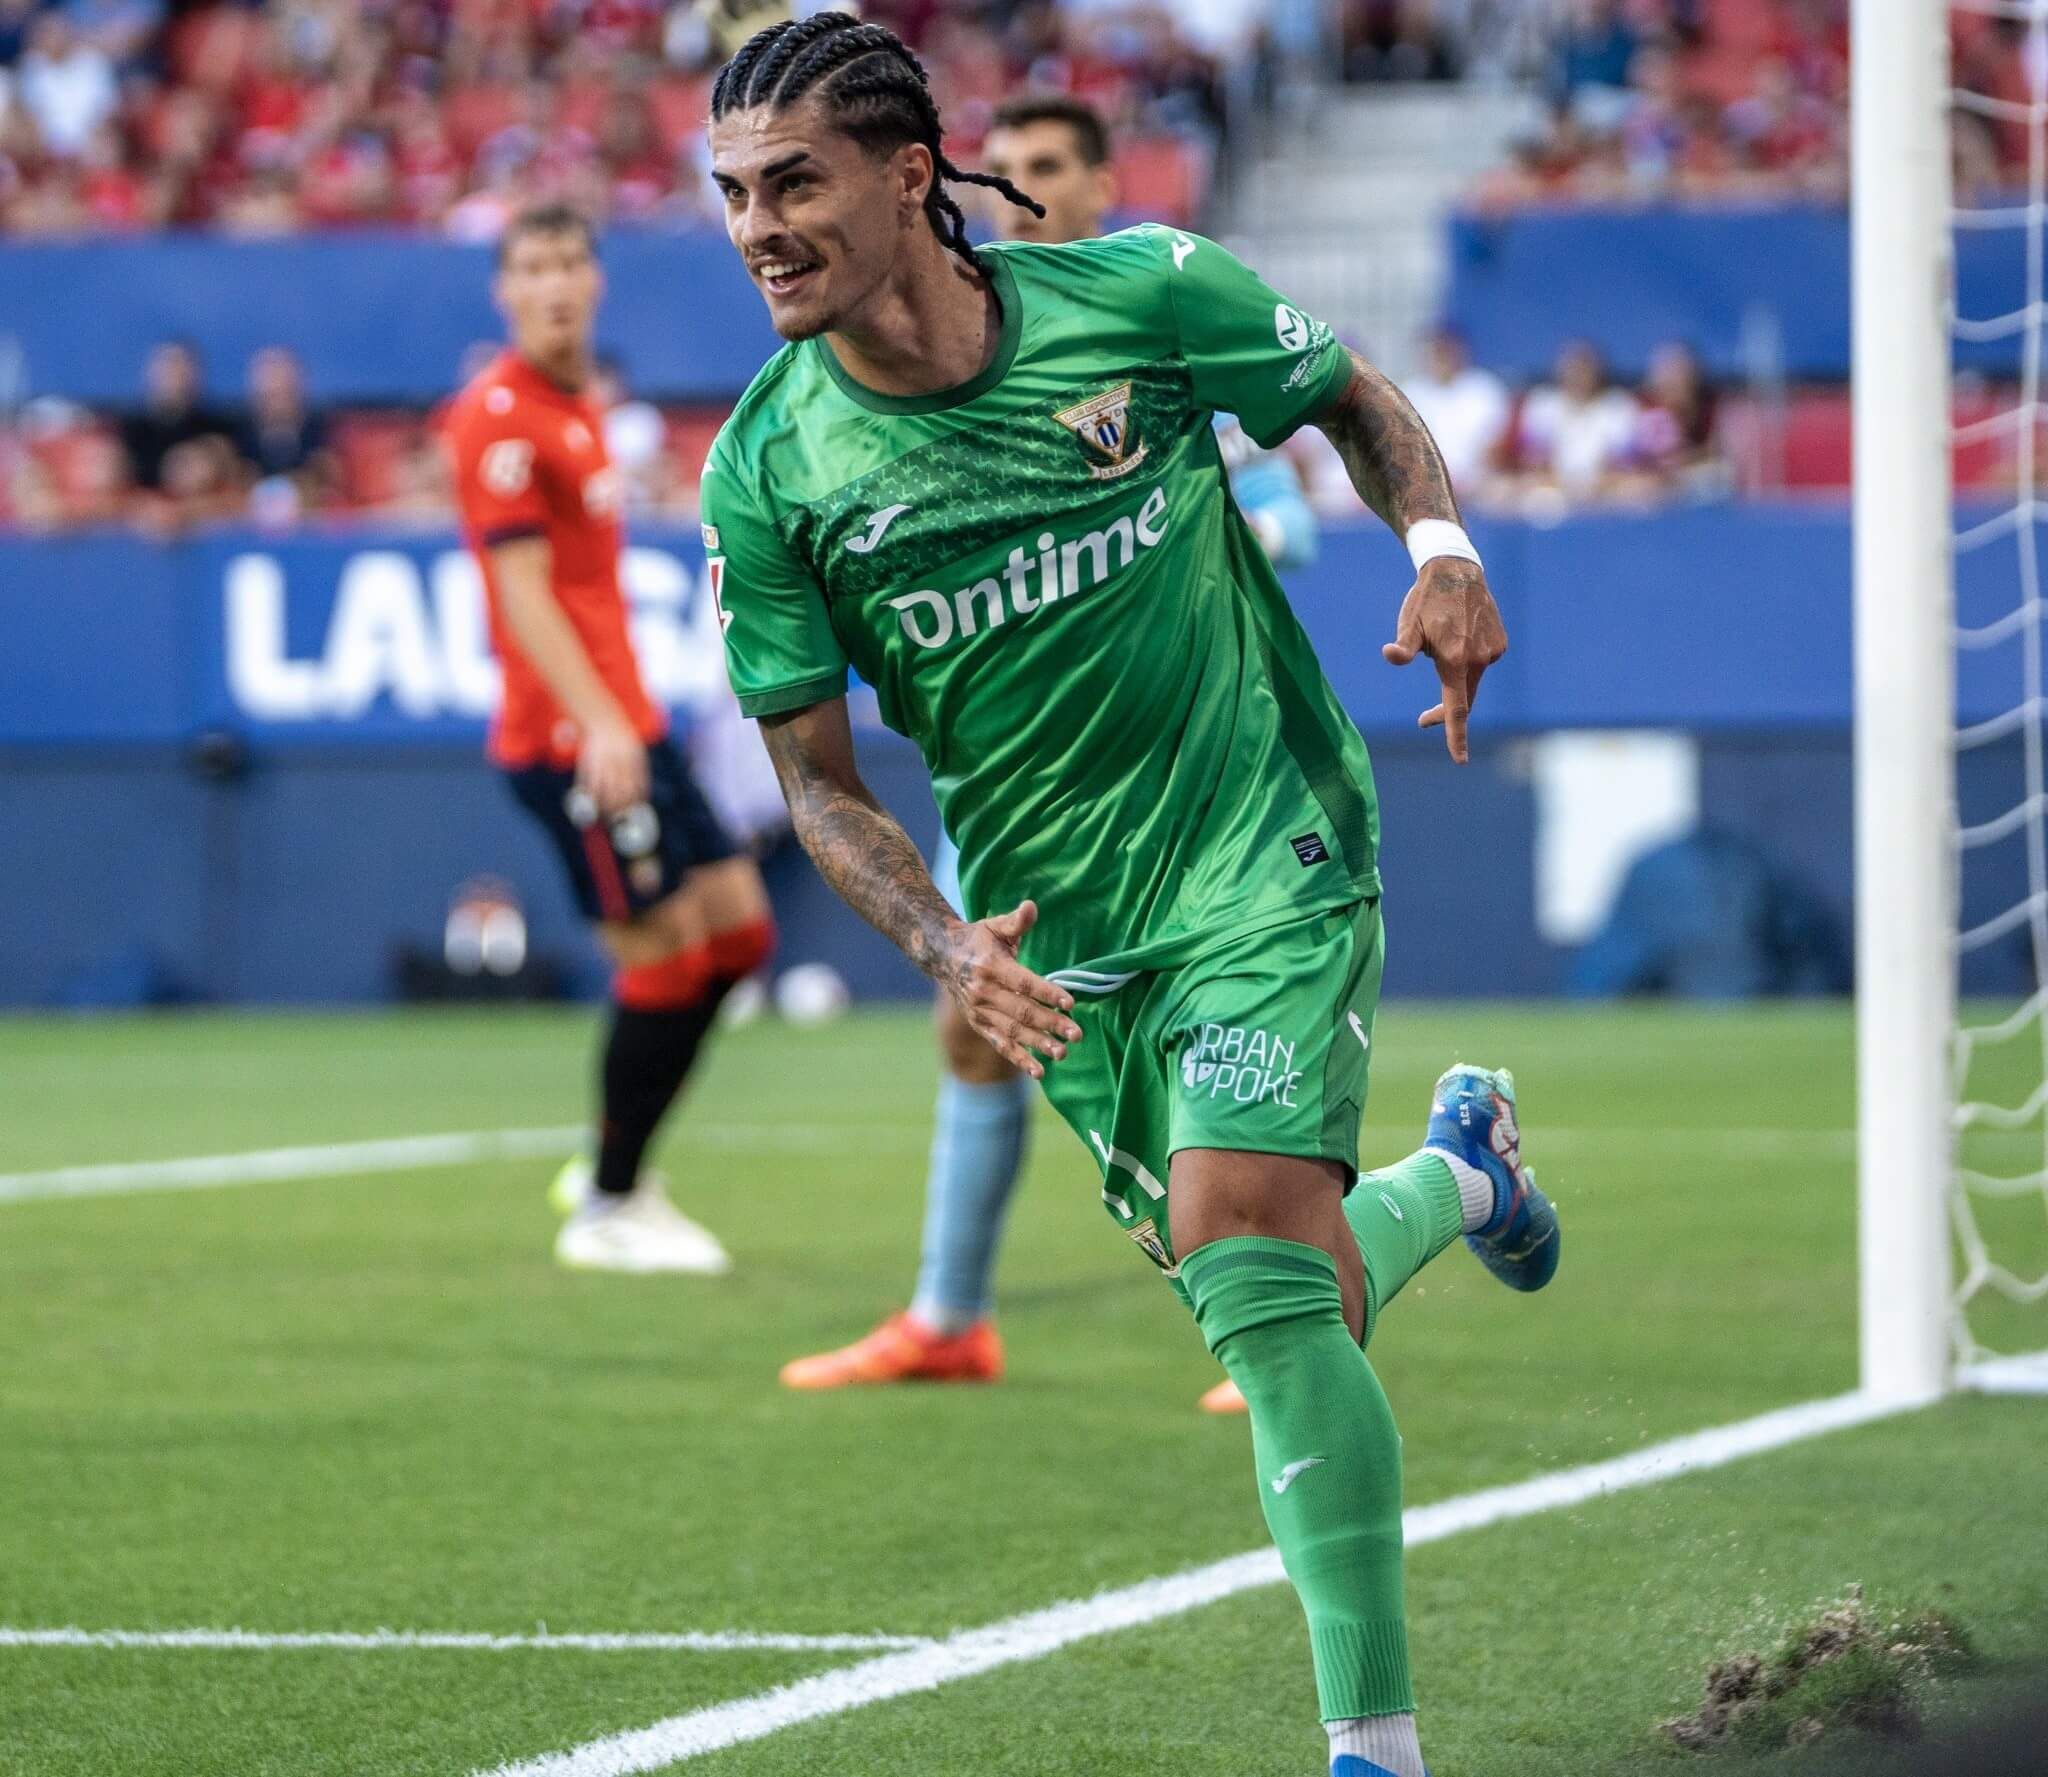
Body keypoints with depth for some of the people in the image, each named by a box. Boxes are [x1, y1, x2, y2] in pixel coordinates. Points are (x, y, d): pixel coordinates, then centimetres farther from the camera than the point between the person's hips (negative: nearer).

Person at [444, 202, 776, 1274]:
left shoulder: (579, 407, 16)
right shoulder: (500, 416, -12)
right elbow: (524, 594, -18)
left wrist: (625, 720, 20)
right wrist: (600, 725, -26)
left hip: (625, 728, 9)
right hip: (567, 739, -9)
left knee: (738, 928, 8)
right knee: (666, 955, -8)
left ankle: (614, 1172, 18)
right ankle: (610, 1209, 5)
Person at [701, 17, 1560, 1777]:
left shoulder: (1141, 295, -13)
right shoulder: (767, 474, -10)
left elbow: (1357, 397, 6)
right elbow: (818, 776, -1)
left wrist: (1442, 546, -14)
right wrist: (947, 947, -18)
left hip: (1270, 853, -3)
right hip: (1058, 943, 3)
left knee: (1245, 1259, -21)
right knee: (1284, 1317, 9)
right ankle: (1455, 1167, 45)